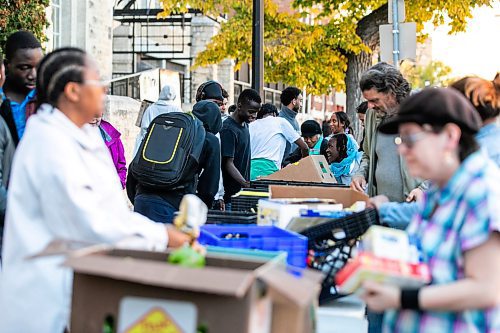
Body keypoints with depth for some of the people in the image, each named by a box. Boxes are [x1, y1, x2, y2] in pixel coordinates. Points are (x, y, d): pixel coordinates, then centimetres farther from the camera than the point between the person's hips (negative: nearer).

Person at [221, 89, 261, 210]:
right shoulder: (229, 130, -17)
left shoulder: (245, 124, 12)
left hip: (242, 190, 9)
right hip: (231, 193, -9)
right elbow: (228, 164, -21)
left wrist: (248, 184, 14)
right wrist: (246, 184, -31)